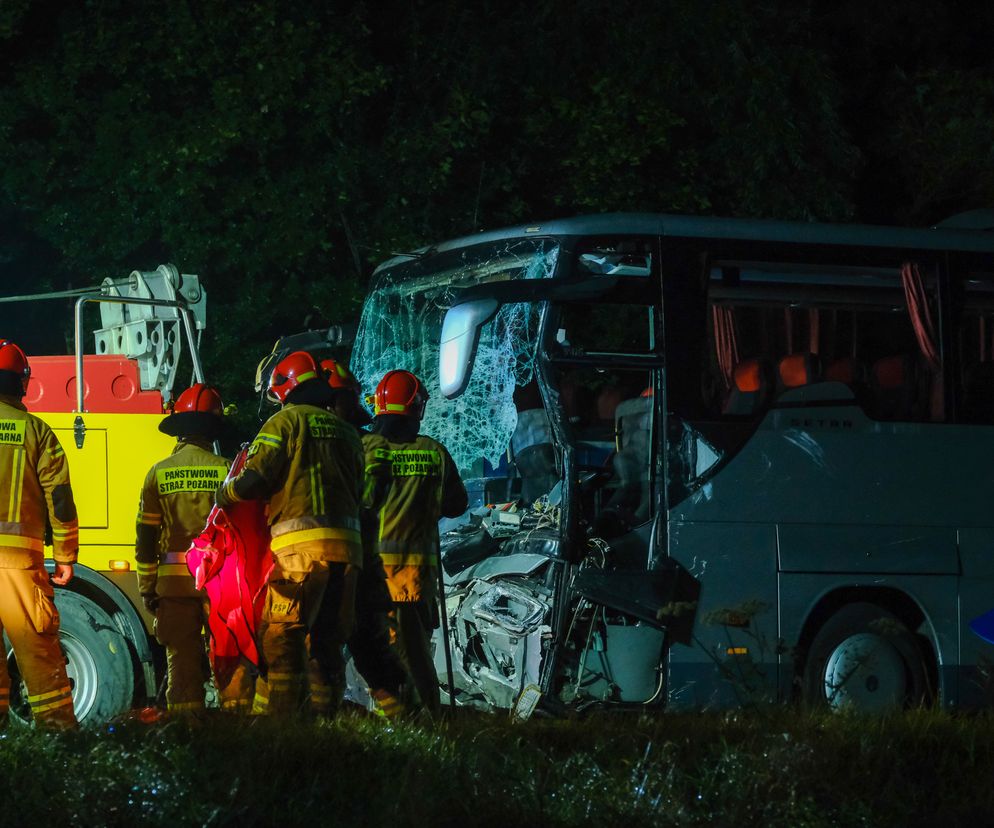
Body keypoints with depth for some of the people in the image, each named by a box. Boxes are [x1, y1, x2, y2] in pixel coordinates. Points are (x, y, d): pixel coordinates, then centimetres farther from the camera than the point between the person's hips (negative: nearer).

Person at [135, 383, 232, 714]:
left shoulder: (158, 473, 3)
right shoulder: (226, 470, -2)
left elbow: (145, 537, 4)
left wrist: (146, 588, 10)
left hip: (174, 578, 1)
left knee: (182, 662, 5)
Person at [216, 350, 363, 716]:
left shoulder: (285, 421, 1)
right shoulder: (345, 431, 20)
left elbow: (254, 479, -6)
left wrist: (224, 494, 12)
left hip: (301, 546, -6)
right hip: (347, 546, 6)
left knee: (281, 642, -8)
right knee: (327, 644, 11)